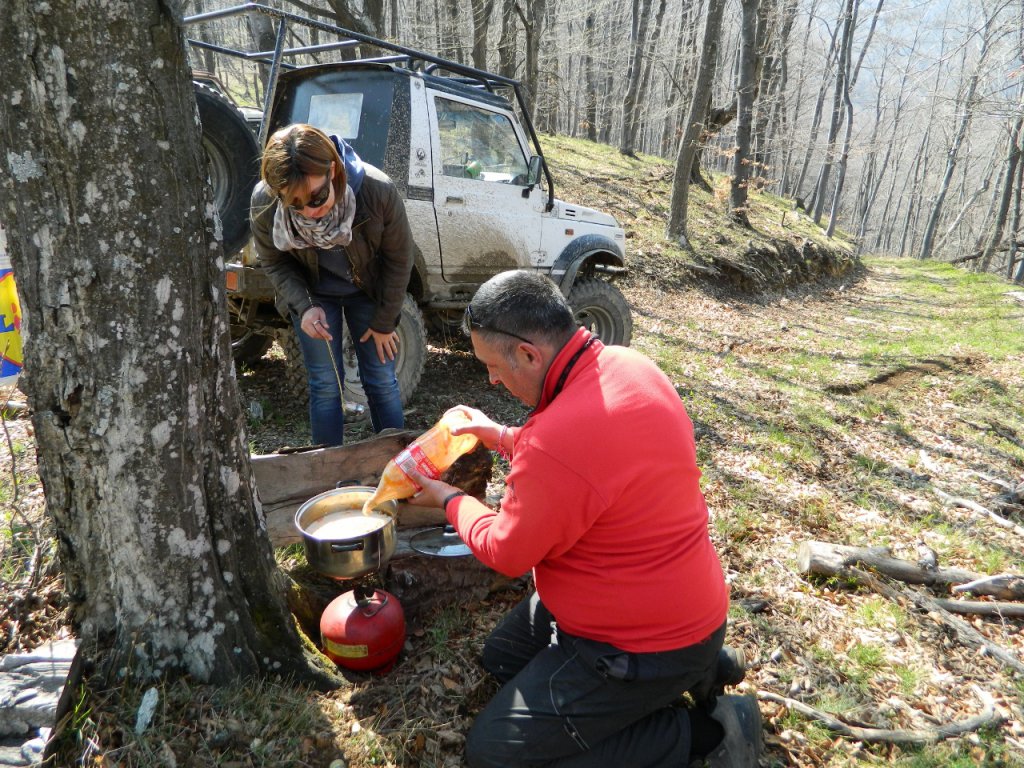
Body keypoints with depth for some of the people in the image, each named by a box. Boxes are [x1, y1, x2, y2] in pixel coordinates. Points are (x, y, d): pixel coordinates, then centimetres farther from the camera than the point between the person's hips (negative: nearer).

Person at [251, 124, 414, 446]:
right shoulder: (264, 203, -29)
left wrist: (384, 322, -10)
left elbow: (398, 260, -17)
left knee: (382, 380, 4)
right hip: (312, 294, 1)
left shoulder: (378, 190, -33)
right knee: (325, 385, 0)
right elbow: (274, 262, -8)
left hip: (367, 290, 0)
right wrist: (305, 307, -25)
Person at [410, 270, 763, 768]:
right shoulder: (625, 364, -7)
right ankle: (694, 661, 16)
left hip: (648, 644, -9)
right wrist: (503, 437, 9)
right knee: (502, 655, 22)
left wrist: (449, 500, 2)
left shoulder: (557, 443, -36)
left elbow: (506, 553, -16)